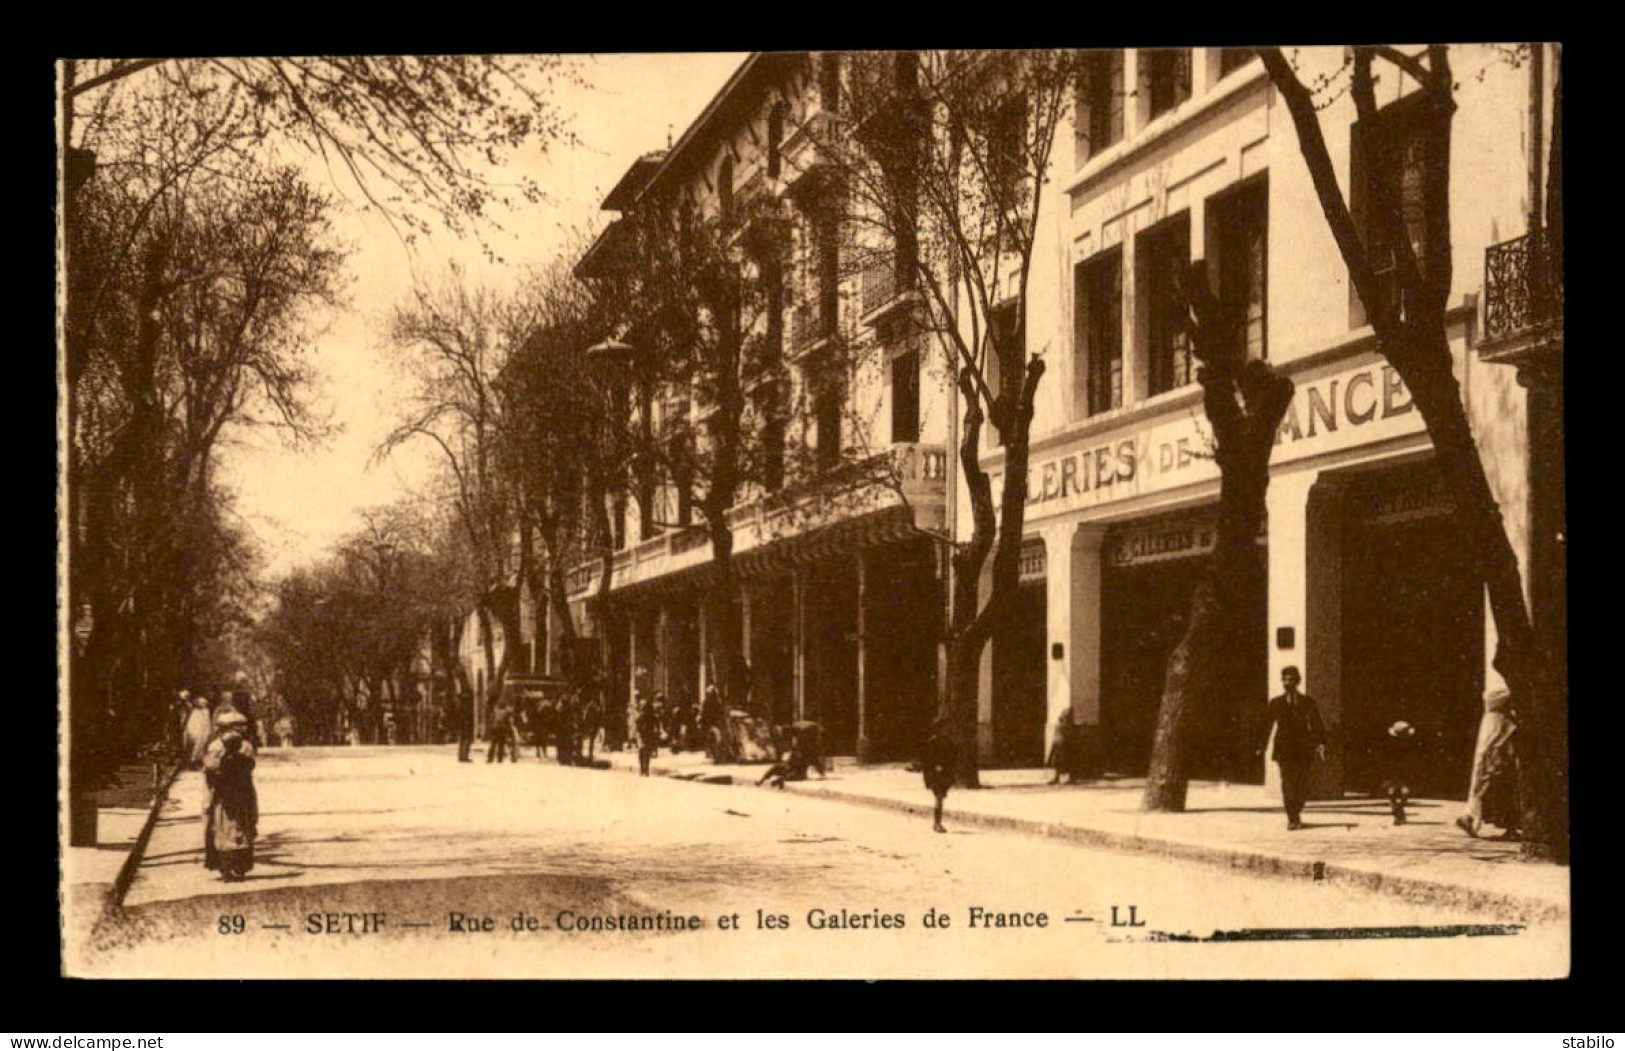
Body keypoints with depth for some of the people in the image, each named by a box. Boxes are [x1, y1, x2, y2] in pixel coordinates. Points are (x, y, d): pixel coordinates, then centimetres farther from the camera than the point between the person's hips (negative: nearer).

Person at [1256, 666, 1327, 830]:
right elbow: (1266, 726, 8)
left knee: (1302, 785, 4)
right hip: (1284, 748, -1)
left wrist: (1320, 744, -14)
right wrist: (1261, 746, -1)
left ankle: (1296, 813, 27)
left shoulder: (1308, 702, 6)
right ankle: (1293, 819, -14)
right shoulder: (1275, 703, 8)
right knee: (1288, 782, -13)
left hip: (1303, 749, 1)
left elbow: (1317, 724, 0)